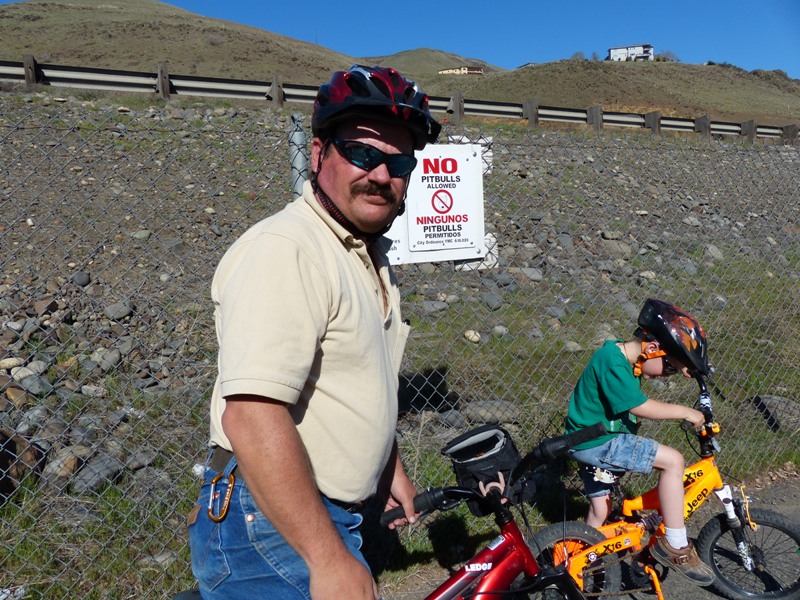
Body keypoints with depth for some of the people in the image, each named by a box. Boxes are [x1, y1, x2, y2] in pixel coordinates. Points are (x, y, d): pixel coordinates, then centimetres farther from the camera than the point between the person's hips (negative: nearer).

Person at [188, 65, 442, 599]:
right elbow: (252, 415, -30)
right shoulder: (284, 252, -22)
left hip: (327, 515, 9)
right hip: (276, 529, -9)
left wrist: (391, 469, 25)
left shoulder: (370, 255, 10)